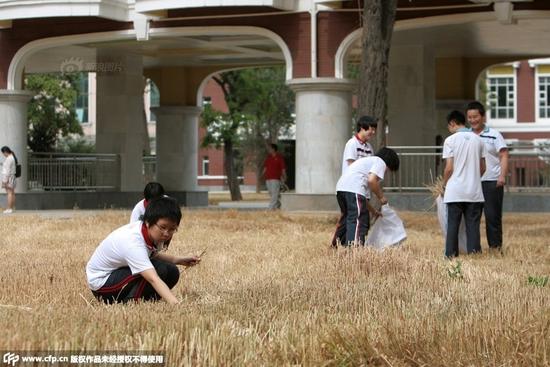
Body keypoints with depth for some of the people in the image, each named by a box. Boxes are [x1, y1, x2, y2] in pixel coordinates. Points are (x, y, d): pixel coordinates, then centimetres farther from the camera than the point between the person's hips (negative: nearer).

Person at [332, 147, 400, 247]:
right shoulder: (380, 162, 9)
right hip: (354, 190, -9)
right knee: (358, 221, -10)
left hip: (341, 187, 9)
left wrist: (373, 211, 39)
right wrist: (381, 197, 2)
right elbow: (372, 181, -12)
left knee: (346, 219, 19)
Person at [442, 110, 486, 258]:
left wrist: (444, 185, 6)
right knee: (473, 226, 5)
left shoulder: (450, 140, -6)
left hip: (455, 192, -3)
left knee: (452, 225, 4)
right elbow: (483, 168, 11)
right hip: (474, 191, 3)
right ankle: (474, 253, 2)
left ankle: (450, 255, 5)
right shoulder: (478, 140, 7)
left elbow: (449, 168, -9)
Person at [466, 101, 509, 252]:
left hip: (492, 182, -4)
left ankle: (496, 246, 3)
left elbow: (504, 156, -4)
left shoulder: (494, 135, 1)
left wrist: (502, 176, -17)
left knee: (493, 216, -3)